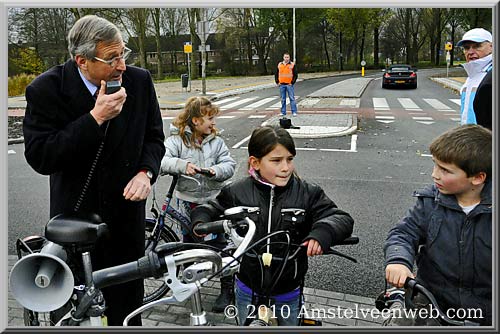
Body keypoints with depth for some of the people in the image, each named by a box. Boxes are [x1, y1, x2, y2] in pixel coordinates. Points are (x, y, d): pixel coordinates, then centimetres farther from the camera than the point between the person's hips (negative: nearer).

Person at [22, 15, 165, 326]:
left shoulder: (139, 81, -7)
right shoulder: (46, 89, -16)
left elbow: (154, 136, 5)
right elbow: (39, 157, -23)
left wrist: (146, 172, -15)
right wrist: (96, 118, -27)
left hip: (127, 210, 2)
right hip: (75, 214, -2)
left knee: (127, 303, 17)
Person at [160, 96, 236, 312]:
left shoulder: (216, 141, 0)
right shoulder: (177, 140, -7)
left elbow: (229, 165, -4)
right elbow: (162, 161, -20)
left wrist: (216, 171, -24)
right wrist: (182, 165, -34)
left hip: (213, 201, 0)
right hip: (188, 201, 0)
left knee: (219, 244, 2)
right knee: (189, 242, 18)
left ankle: (227, 288, 14)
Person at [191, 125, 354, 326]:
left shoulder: (307, 194, -13)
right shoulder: (237, 193, -10)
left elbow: (342, 219, -15)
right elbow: (208, 209, 3)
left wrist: (322, 233, -36)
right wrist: (200, 223, -19)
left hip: (288, 291, 0)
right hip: (248, 290, 1)